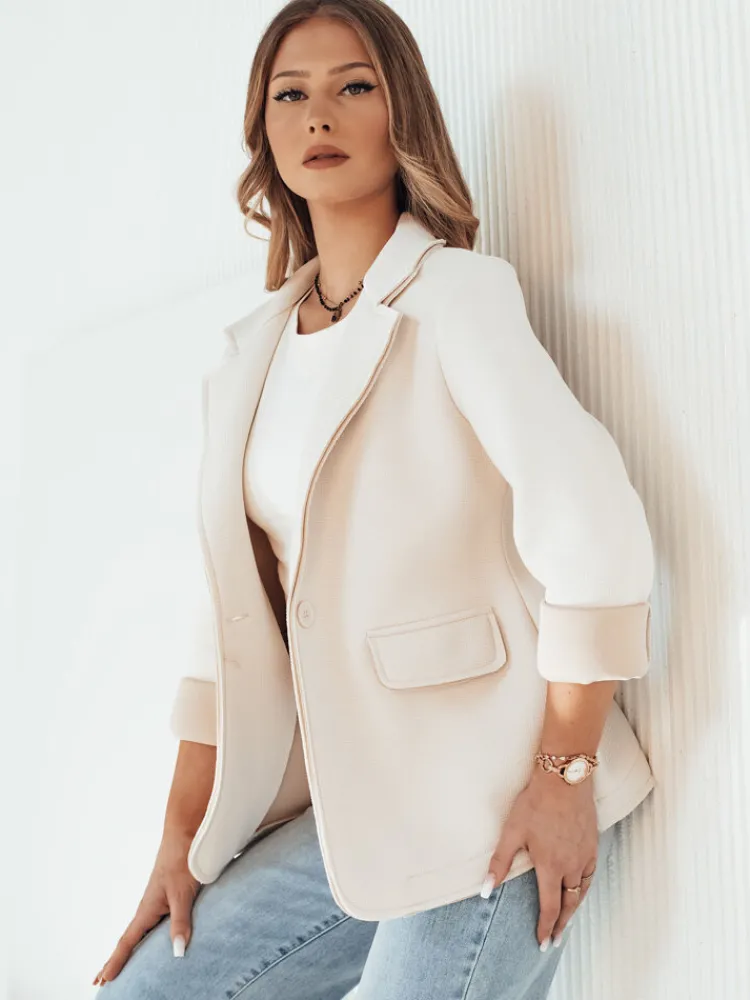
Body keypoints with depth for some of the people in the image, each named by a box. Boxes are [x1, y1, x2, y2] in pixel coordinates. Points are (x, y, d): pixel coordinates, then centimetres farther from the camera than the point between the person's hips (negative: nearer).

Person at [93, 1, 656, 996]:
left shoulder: (454, 292, -8)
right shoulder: (255, 350, 10)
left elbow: (596, 533, -17)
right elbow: (239, 615, 8)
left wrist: (566, 776, -15)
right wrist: (183, 837, 6)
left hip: (483, 803, -5)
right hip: (348, 813, 6)